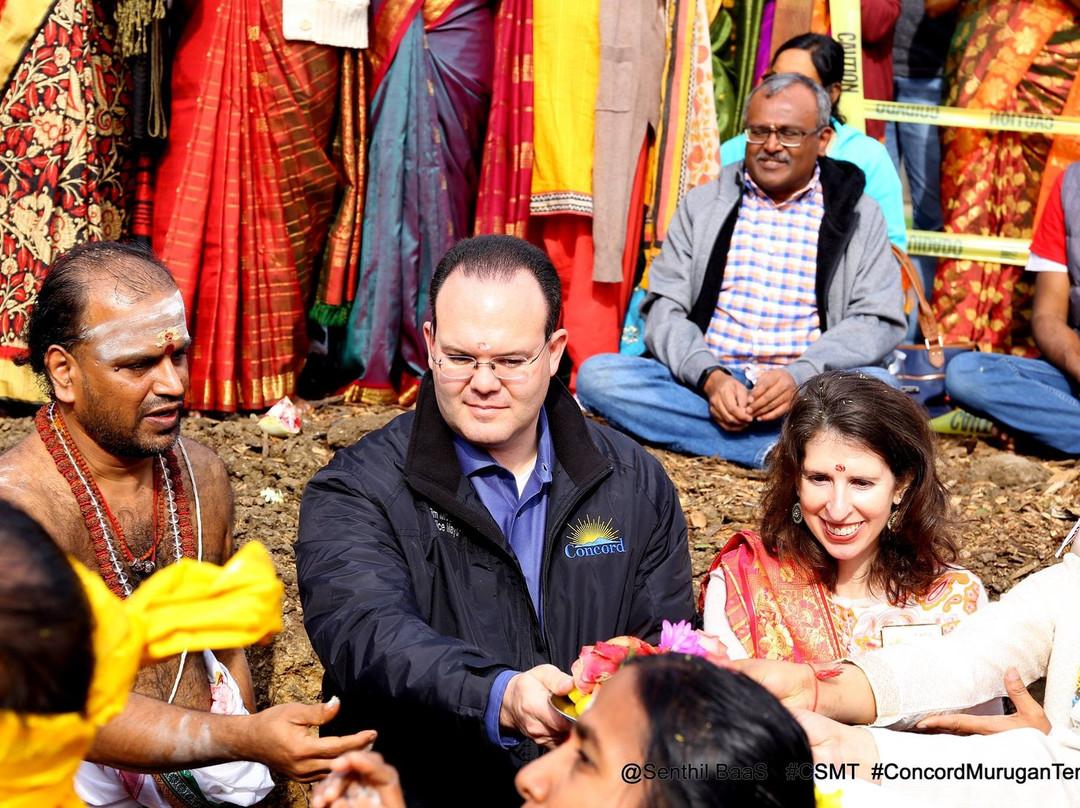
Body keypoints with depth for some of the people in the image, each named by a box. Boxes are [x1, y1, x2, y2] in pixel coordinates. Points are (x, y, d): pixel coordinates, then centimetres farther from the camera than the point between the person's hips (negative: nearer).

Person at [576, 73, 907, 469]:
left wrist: (800, 374, -17)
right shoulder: (702, 203, 15)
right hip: (703, 385, 3)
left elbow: (879, 321, 1)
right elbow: (664, 308, 7)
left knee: (877, 386, -32)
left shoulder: (859, 214, 11)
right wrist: (710, 376, -14)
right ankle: (777, 448, -31)